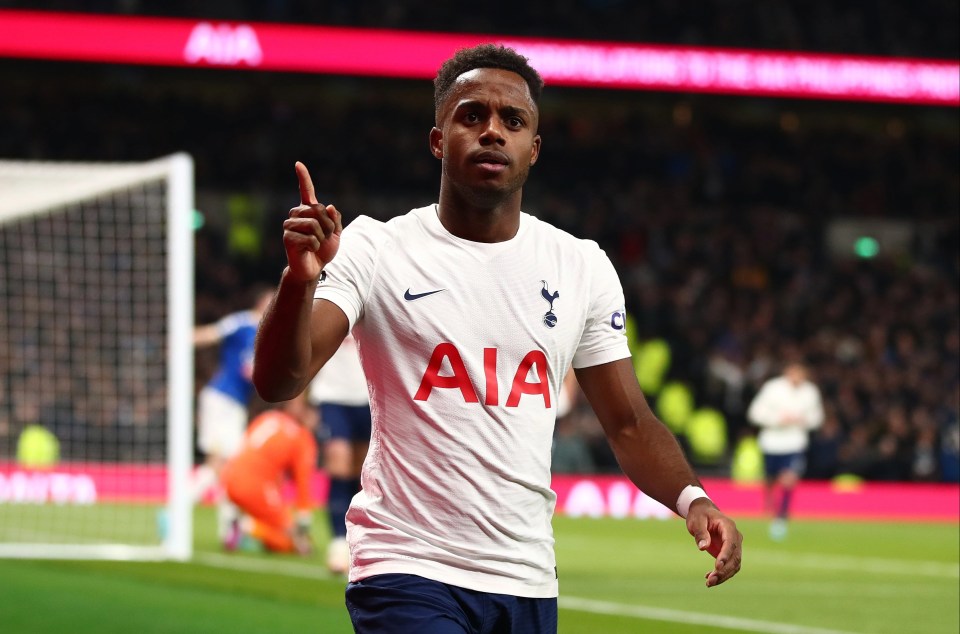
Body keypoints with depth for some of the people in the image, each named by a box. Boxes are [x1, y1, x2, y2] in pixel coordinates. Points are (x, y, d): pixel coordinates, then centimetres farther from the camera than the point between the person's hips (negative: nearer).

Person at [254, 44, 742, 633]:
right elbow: (278, 381, -13)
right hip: (407, 575, -4)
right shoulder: (374, 249, -3)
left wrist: (692, 499, -7)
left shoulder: (583, 266, 9)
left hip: (528, 582, 4)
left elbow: (629, 422, 12)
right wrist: (301, 279, -32)